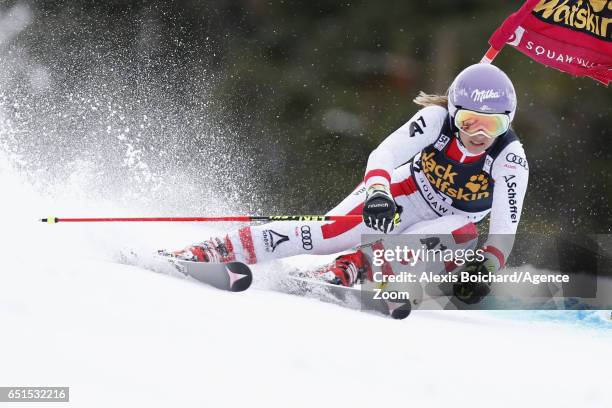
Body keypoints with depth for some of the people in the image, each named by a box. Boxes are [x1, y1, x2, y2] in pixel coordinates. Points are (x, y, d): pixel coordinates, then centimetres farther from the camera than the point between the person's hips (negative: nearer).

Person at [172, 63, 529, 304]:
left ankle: (344, 271, -40)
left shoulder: (511, 158, -25)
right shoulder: (436, 119, -25)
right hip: (403, 196, -1)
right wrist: (378, 192, -54)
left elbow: (505, 228, -26)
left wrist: (485, 271, -44)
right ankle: (211, 253, -28)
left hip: (452, 220, 1)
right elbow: (385, 155, -32)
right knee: (324, 233, -25)